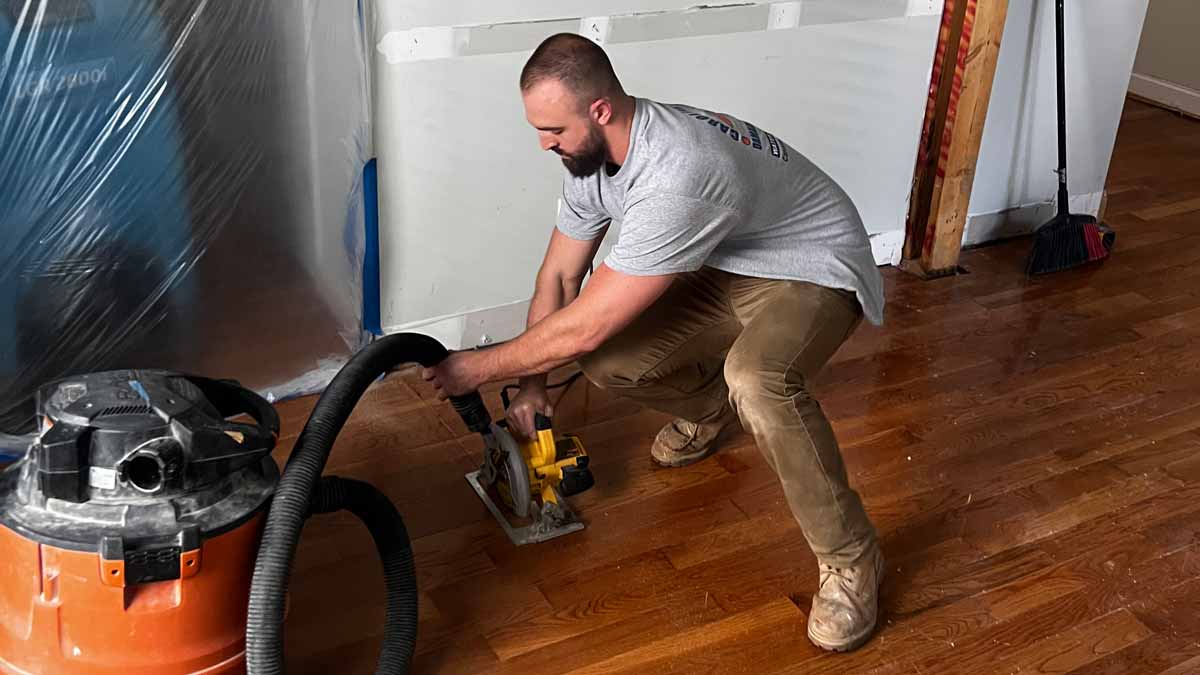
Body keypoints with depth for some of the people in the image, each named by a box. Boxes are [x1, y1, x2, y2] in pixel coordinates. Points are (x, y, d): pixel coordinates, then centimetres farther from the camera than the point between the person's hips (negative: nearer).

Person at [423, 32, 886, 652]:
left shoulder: (674, 178, -38)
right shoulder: (590, 156, -9)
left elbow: (583, 327, -33)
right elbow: (558, 278, 4)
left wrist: (480, 368, -18)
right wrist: (532, 386, 4)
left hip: (815, 272, -8)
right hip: (726, 270, 8)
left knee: (756, 380, -40)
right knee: (606, 362, -12)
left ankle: (849, 557, -18)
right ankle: (709, 405, 23)